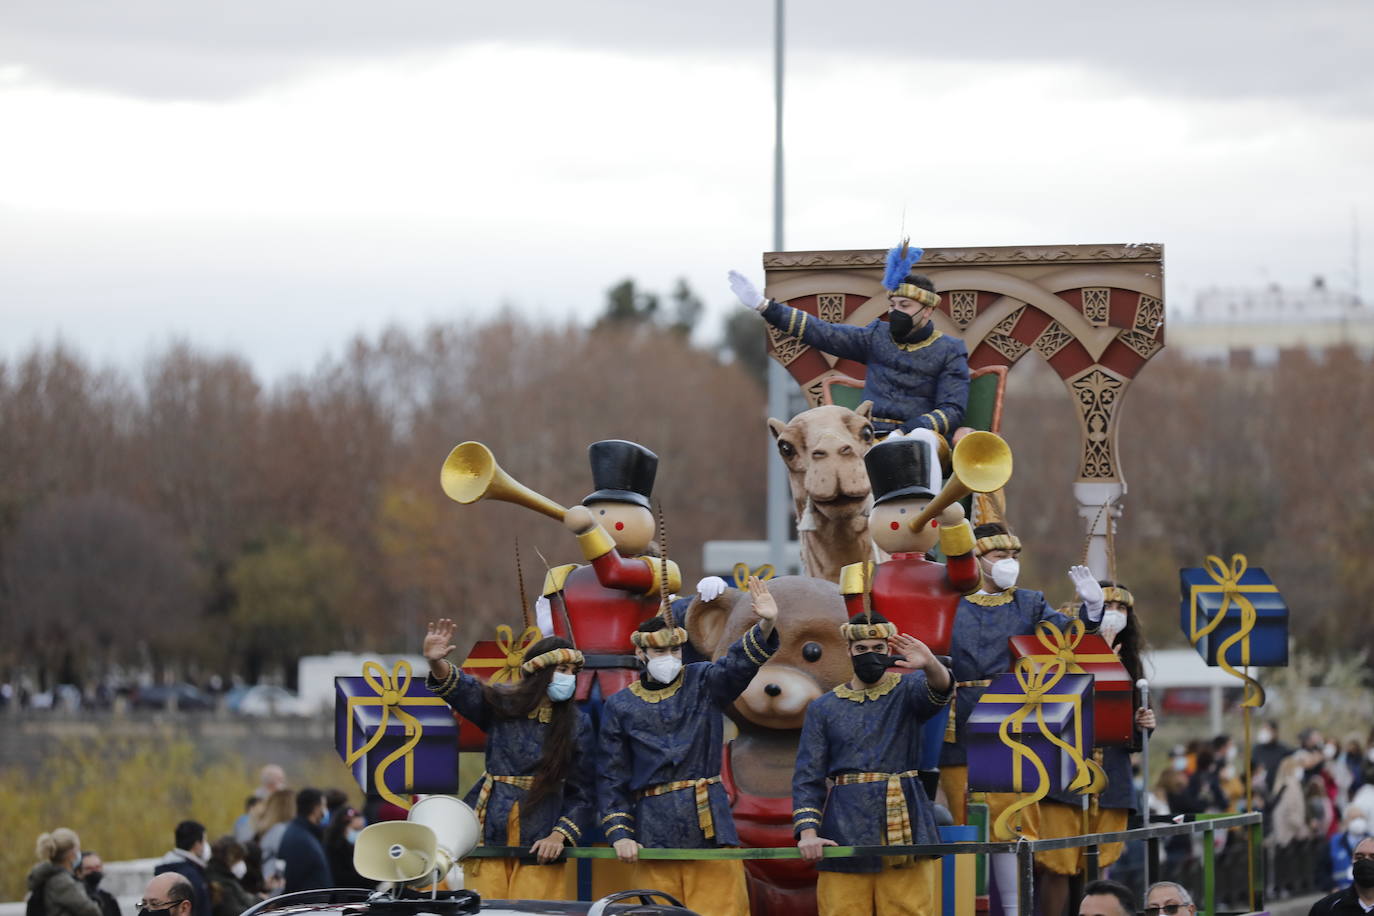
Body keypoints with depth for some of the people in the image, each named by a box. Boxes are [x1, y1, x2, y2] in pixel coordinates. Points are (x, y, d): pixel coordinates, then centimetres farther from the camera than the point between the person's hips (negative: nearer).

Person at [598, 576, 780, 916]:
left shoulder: (704, 683, 7)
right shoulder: (620, 707, 7)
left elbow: (739, 663, -13)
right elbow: (612, 778, 7)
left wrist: (766, 626, -33)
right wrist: (619, 833, -3)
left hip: (710, 830, 0)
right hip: (653, 834, 0)